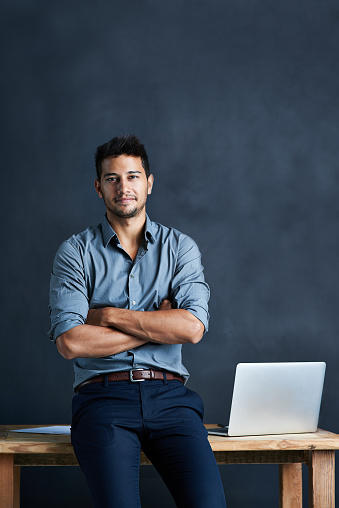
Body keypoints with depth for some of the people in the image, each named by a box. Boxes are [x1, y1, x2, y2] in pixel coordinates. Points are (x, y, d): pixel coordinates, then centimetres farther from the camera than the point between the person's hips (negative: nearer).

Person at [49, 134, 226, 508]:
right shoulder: (75, 252, 8)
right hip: (103, 396, -1)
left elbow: (192, 327, -3)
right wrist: (157, 325, -2)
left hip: (169, 395, 2)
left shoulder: (180, 248, 14)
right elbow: (70, 342, -6)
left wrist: (108, 315, -3)